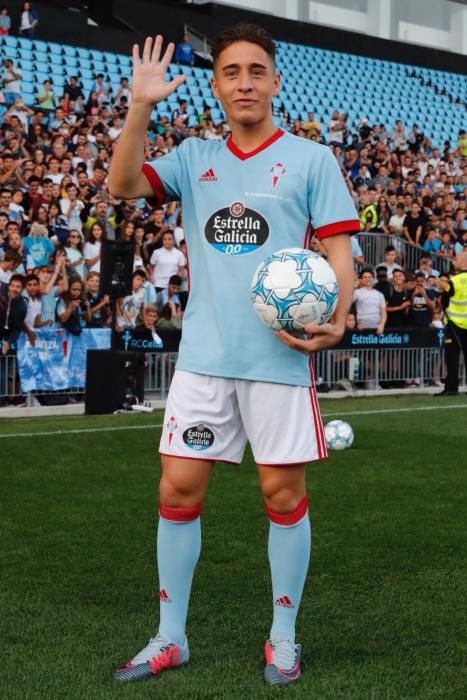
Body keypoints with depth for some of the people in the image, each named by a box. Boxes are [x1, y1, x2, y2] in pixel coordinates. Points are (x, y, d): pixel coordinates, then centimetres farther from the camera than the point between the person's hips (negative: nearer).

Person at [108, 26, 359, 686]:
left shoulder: (312, 159, 2)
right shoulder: (194, 157, 11)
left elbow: (338, 249, -1)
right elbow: (123, 186, -3)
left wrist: (335, 319, -18)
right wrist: (142, 105, -14)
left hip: (279, 355, -3)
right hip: (203, 355, 3)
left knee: (283, 493, 4)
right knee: (178, 489, 3)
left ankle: (283, 637, 20)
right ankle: (170, 638, 17)